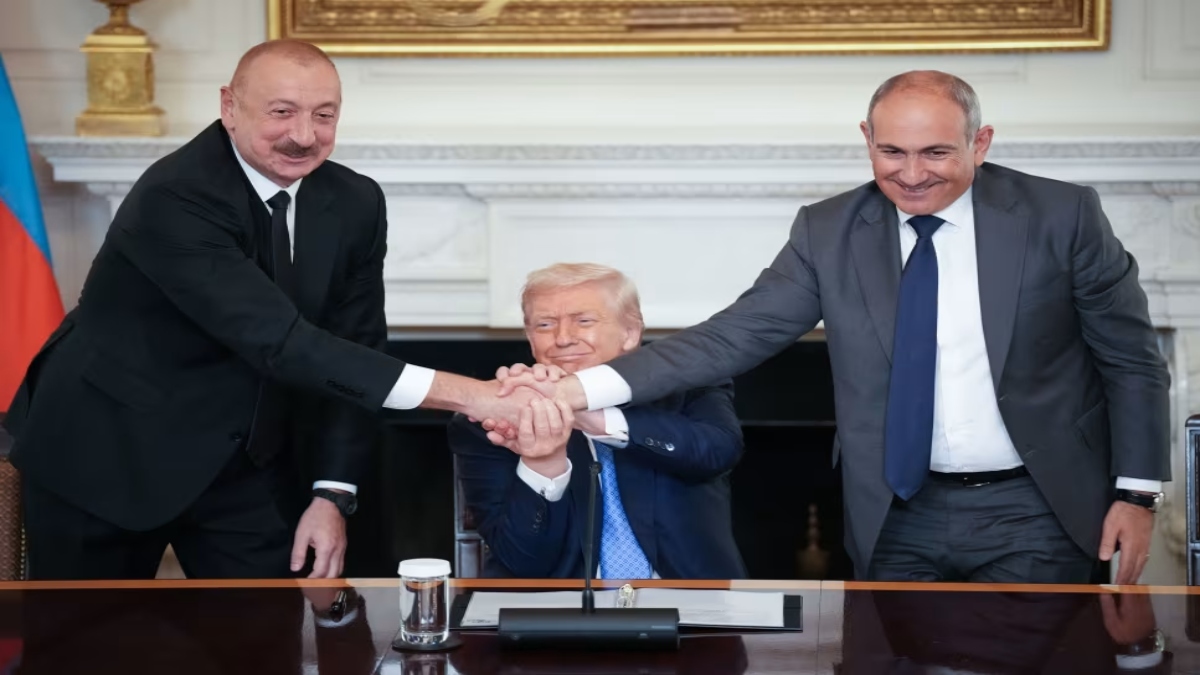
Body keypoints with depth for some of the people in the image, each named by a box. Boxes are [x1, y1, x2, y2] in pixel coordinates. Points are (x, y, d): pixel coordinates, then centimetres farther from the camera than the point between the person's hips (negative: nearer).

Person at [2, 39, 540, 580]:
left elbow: (351, 350, 0)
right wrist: (461, 394, -40)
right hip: (107, 452, -5)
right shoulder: (173, 198, -27)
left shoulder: (355, 204, -5)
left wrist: (332, 494, -10)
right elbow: (279, 341, -35)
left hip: (238, 461, 5)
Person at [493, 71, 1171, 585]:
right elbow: (735, 336, -8)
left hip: (1033, 517, -2)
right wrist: (582, 388, -20)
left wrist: (1136, 491, -5)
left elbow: (1133, 359, 0)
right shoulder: (829, 230, -2)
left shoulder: (1061, 214, -8)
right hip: (900, 518, 2)